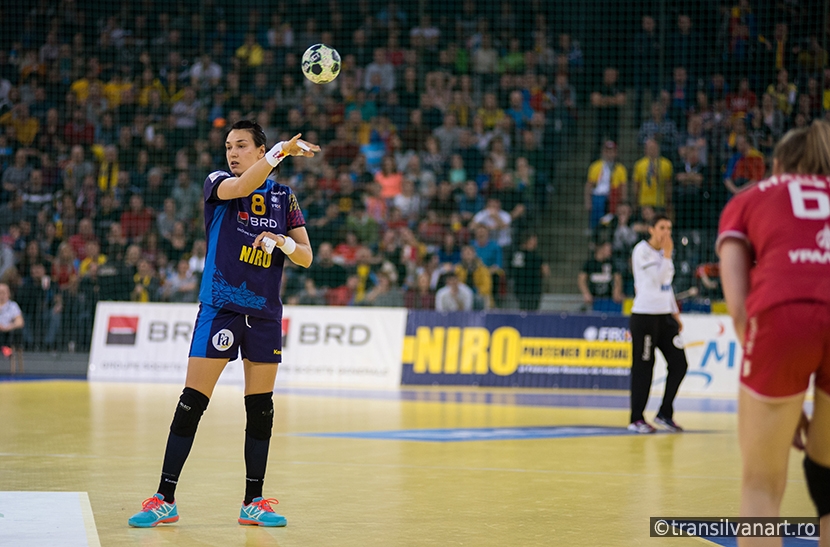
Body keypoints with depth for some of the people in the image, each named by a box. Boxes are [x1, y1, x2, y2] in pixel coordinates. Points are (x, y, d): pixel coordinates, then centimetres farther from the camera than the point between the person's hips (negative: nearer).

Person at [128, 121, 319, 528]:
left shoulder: (284, 197, 9)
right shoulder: (217, 183, 1)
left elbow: (306, 257, 8)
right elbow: (241, 187, -24)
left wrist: (285, 243, -14)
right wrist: (282, 151, -34)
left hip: (265, 312, 3)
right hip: (219, 307, -3)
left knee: (261, 409, 5)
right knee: (192, 403, -7)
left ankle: (254, 502, 13)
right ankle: (164, 500, -2)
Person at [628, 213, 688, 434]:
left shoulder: (663, 251, 14)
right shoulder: (642, 250, -8)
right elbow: (657, 279, -17)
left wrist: (675, 314, 18)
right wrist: (667, 254, -15)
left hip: (665, 316, 7)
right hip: (644, 316, -7)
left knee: (679, 363, 1)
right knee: (643, 368, -4)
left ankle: (665, 413, 12)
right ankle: (636, 419, 4)